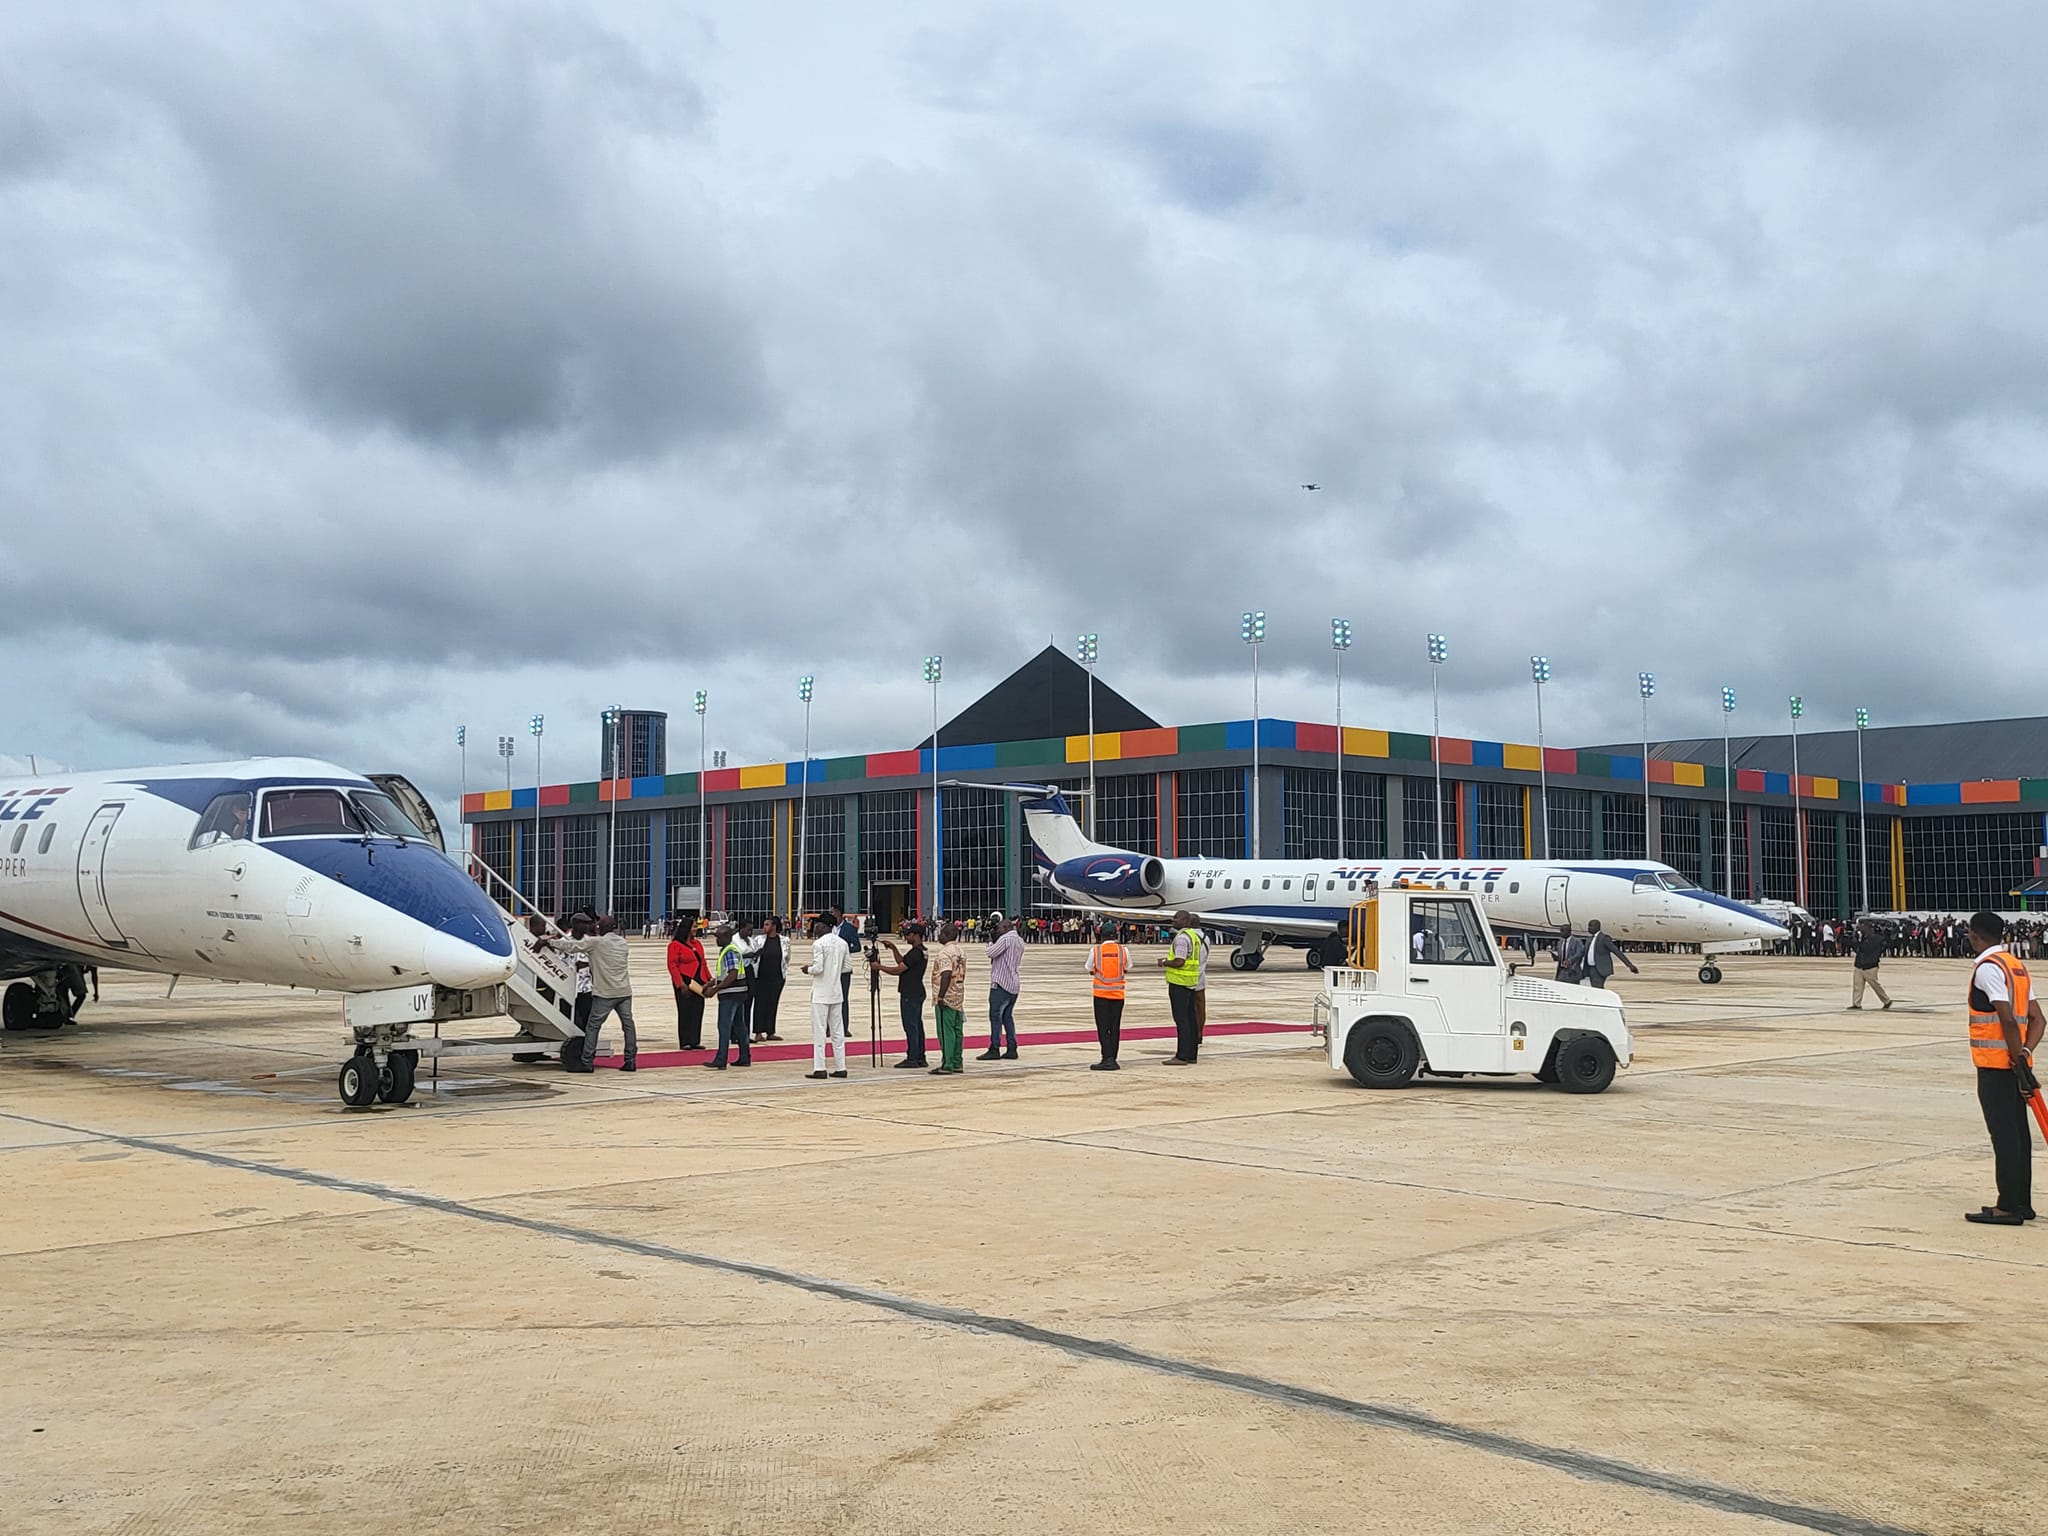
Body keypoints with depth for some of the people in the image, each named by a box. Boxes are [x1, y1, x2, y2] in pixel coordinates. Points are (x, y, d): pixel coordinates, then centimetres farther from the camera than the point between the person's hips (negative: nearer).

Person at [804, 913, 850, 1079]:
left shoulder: (819, 944, -14)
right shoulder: (842, 943, 6)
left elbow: (818, 968, -19)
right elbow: (847, 965, 11)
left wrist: (808, 970, 0)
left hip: (821, 993, -6)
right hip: (837, 992, 6)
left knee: (819, 1031, -2)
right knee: (837, 1031, 11)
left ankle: (819, 1068, -4)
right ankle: (841, 1068, 11)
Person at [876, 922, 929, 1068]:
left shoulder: (915, 953, -18)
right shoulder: (922, 951, 13)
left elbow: (898, 970, -18)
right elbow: (901, 961, 24)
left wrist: (879, 966, -7)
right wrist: (893, 948, 16)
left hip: (910, 995, -10)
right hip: (917, 993, 10)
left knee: (910, 1026, -7)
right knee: (917, 1025, 11)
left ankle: (912, 1058, -6)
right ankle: (920, 1058, 14)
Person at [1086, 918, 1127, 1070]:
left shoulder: (1095, 950, -8)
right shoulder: (1123, 950, -5)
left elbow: (1090, 970, 5)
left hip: (1101, 994, -2)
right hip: (1118, 993, 2)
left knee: (1103, 1027, 1)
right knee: (1115, 1027, 9)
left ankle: (1108, 1059, -10)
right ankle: (1112, 1060, 10)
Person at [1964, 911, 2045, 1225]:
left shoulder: (1988, 967, -14)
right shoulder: (2017, 965, 14)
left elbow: (2008, 1020, -21)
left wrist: (2018, 1058, -17)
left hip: (1996, 1065, -9)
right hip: (2014, 1063, 9)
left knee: (2004, 1135, -5)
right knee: (2018, 1133, 13)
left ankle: (2009, 1206, -2)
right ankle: (2022, 1202, 19)